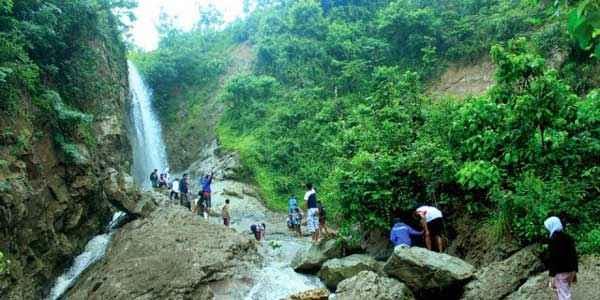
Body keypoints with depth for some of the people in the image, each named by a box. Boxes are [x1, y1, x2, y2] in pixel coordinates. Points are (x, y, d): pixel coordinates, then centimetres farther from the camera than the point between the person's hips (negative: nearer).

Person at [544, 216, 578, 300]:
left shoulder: (554, 240, -18)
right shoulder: (568, 237, 4)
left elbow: (552, 260, -18)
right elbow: (574, 255, 8)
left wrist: (552, 276, -14)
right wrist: (574, 272, 16)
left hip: (560, 273, -8)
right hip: (569, 271, 8)